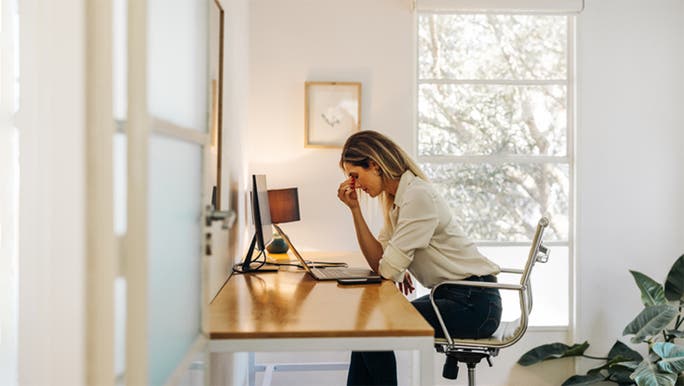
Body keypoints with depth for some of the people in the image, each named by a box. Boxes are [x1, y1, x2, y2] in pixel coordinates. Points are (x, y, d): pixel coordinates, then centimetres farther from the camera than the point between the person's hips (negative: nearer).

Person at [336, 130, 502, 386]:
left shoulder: (418, 195, -20)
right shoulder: (395, 199, 9)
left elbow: (388, 270, -20)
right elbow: (378, 261, 2)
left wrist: (398, 270, 2)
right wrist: (355, 208, -1)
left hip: (474, 303, -9)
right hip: (452, 295, 9)